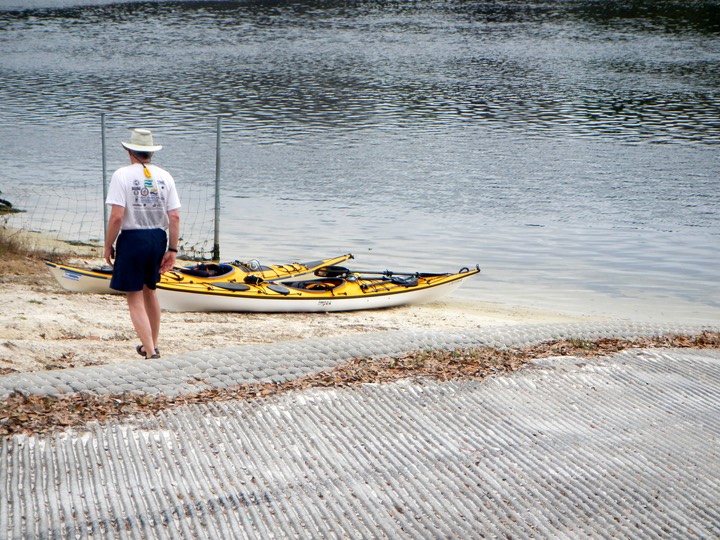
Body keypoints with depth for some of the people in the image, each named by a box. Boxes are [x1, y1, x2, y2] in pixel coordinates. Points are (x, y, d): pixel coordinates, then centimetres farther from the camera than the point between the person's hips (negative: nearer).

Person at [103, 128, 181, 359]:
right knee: (149, 291, 24)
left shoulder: (122, 175, -9)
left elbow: (117, 216, -16)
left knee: (135, 298, 2)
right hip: (158, 238, 5)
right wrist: (172, 249, 5)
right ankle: (152, 344, 36)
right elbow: (174, 216, -1)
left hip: (132, 238, -5)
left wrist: (108, 246, -5)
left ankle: (151, 352, -7)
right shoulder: (164, 176, 4)